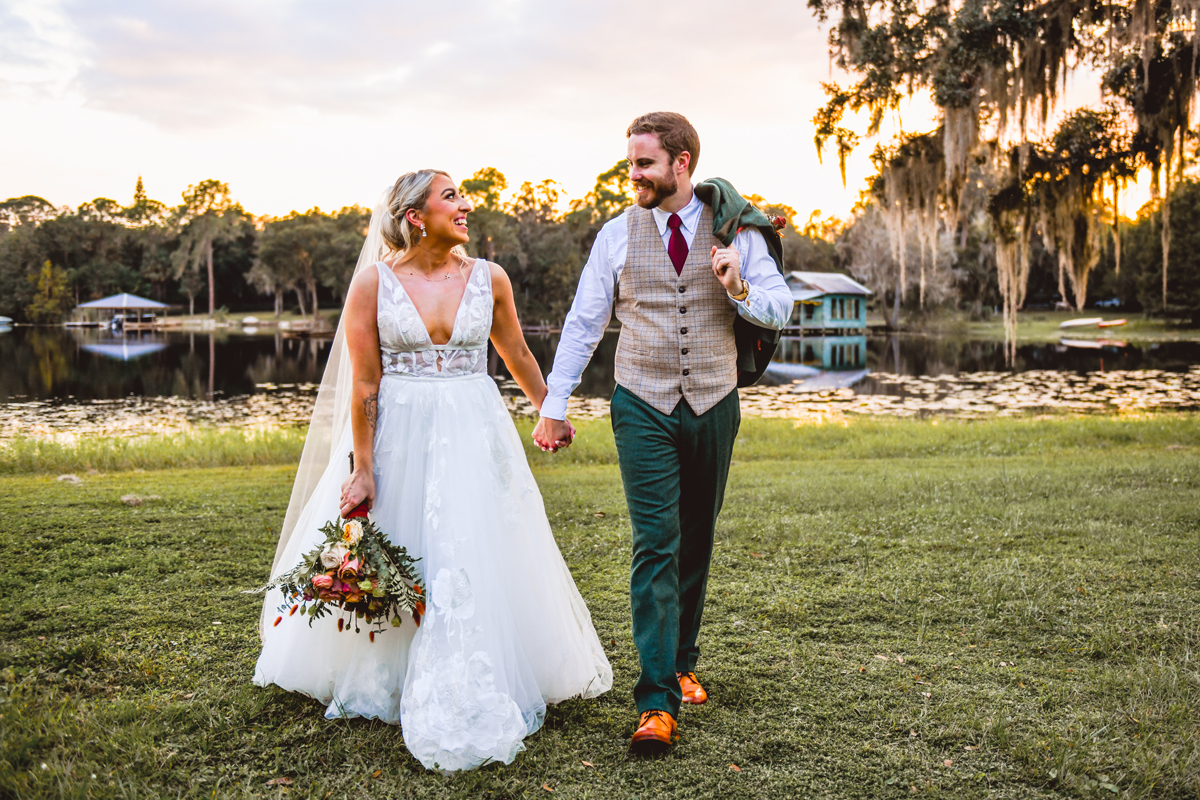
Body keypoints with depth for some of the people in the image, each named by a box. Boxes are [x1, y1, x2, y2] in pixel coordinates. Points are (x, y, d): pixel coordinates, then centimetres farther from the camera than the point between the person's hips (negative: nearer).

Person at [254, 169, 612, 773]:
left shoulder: (488, 279, 2)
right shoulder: (373, 282, -5)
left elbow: (517, 354, 17)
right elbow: (363, 383, -7)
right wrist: (362, 470, -9)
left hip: (474, 437, 1)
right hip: (397, 437, -1)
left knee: (477, 563, -1)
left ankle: (473, 696, 13)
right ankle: (384, 682, 33)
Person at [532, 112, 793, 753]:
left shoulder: (735, 231, 3)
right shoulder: (617, 235, 3)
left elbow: (780, 309, 4)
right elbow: (582, 323, 5)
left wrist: (739, 290, -18)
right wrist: (553, 406, 4)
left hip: (713, 406, 2)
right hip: (643, 407, -1)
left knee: (696, 543, 12)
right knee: (655, 545, -10)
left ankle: (681, 663, 31)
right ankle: (658, 701, -8)